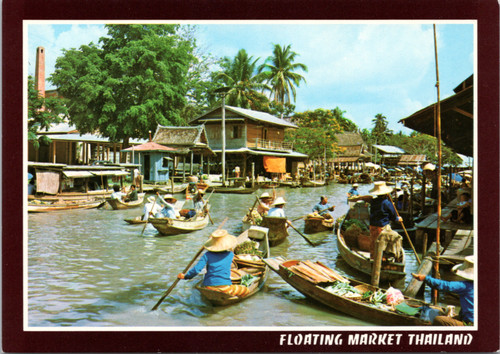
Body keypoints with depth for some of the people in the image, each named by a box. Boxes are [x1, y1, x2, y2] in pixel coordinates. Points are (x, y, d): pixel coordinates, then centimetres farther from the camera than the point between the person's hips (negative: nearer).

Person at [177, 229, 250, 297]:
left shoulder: (207, 255, -4)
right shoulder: (230, 254, -1)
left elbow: (196, 270, -9)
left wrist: (185, 276, 5)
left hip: (208, 288, 4)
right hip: (225, 288, -4)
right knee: (246, 290, 11)